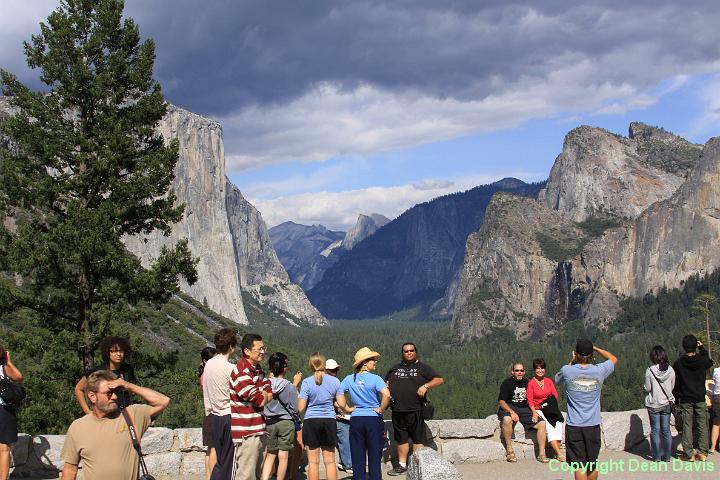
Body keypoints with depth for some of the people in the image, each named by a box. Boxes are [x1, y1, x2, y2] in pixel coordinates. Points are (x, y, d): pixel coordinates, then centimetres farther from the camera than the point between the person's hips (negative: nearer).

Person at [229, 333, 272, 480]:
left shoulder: (257, 370, 13)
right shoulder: (241, 373, -19)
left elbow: (270, 394, 9)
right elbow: (261, 401, -16)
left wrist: (262, 396, -9)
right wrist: (263, 395, 4)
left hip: (257, 431, 10)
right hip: (246, 434, -10)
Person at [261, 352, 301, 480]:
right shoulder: (289, 386, -12)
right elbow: (294, 408, -5)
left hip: (269, 423, 3)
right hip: (286, 423, -3)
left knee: (270, 455, 11)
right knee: (283, 456, 6)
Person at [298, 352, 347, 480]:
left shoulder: (306, 382, -8)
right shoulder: (335, 381, -1)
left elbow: (300, 408, -10)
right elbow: (342, 404, 0)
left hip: (311, 421, -2)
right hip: (329, 421, 2)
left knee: (313, 461, 4)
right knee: (330, 461, 9)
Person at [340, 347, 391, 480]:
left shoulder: (349, 379, 3)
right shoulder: (375, 379, -9)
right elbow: (386, 395, -23)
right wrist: (381, 410, -10)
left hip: (355, 420, 3)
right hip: (374, 419, -3)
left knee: (357, 459, 7)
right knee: (374, 458, 4)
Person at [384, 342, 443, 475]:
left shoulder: (422, 368, 5)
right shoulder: (394, 369, 19)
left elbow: (439, 380, -3)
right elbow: (385, 382, 31)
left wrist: (425, 386, -18)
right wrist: (386, 386, 7)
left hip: (415, 410, -4)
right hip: (397, 410, 4)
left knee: (417, 439, -2)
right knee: (401, 439, 11)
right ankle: (402, 465, 19)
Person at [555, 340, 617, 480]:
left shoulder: (567, 370, -9)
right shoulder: (599, 371, -5)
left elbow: (556, 379, 16)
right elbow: (614, 359, 17)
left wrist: (571, 362, 16)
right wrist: (594, 348, 18)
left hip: (573, 426, -2)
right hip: (593, 425, 2)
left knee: (579, 466, -2)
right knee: (592, 465, 16)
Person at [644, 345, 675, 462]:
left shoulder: (650, 370, -14)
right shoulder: (670, 370, -6)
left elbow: (647, 388, -9)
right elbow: (672, 387, 4)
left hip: (653, 405, -3)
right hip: (667, 404, 3)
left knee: (655, 430, 6)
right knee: (666, 430, 10)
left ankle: (657, 456, 8)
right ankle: (667, 456, 13)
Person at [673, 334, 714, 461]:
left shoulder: (678, 363, -6)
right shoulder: (702, 360, -6)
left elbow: (675, 383, -1)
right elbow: (710, 362, 20)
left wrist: (677, 398, 9)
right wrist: (702, 348, 24)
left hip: (685, 400, -1)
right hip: (700, 398, 1)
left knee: (687, 426, 3)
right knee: (702, 426, 8)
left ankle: (689, 453, 2)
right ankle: (702, 452, 9)